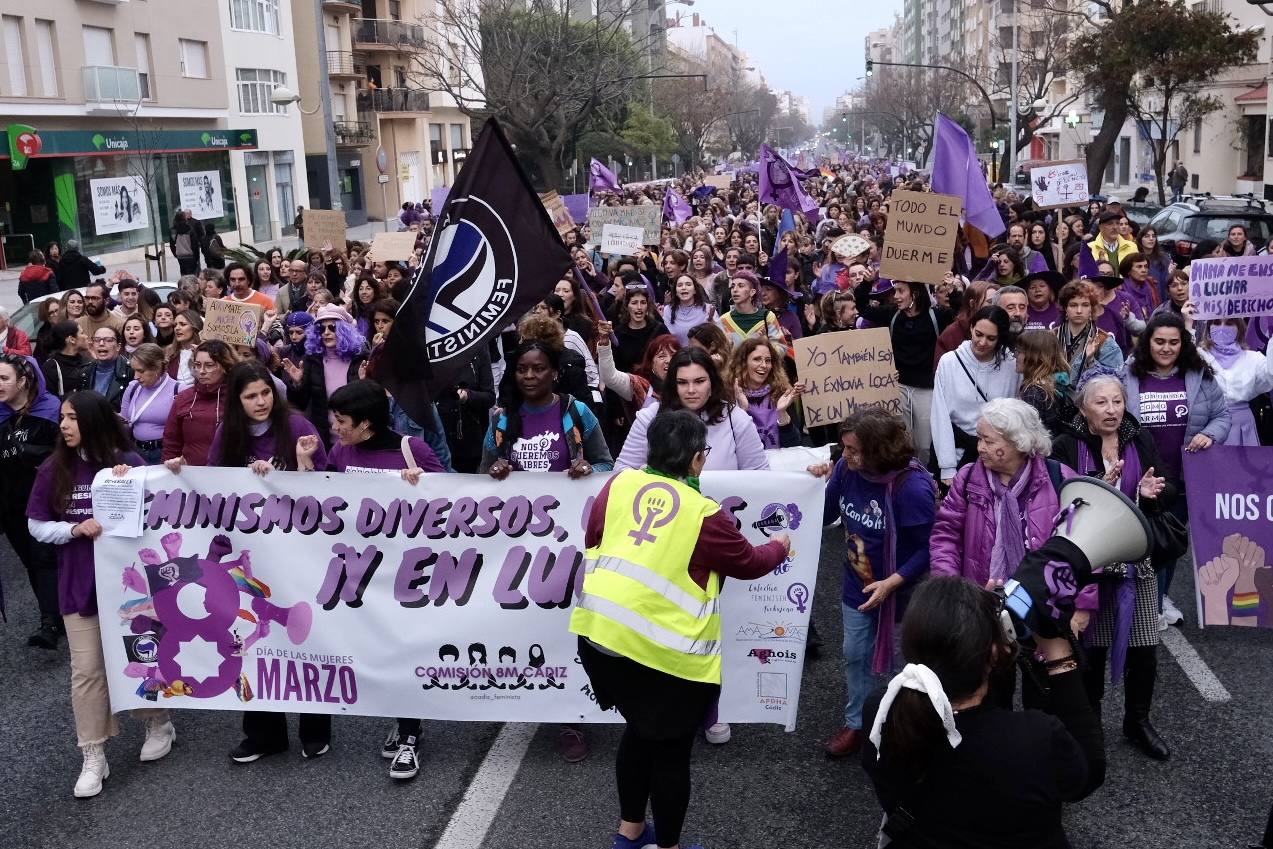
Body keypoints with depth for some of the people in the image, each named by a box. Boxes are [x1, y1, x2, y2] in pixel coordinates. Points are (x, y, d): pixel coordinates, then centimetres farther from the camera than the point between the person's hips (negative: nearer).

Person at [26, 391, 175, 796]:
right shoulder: (54, 468, -2)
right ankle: (94, 758, 14)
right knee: (87, 671, 5)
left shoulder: (129, 462, -9)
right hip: (79, 584, 2)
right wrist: (76, 529, -16)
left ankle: (159, 724, 35)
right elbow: (36, 525, 2)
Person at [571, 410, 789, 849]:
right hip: (663, 648, -6)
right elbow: (749, 563, 7)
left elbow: (593, 539, 17)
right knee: (670, 750, 13)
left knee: (639, 731, 26)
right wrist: (779, 546, 28)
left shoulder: (619, 483, 4)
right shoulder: (705, 514, -8)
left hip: (599, 630, 6)